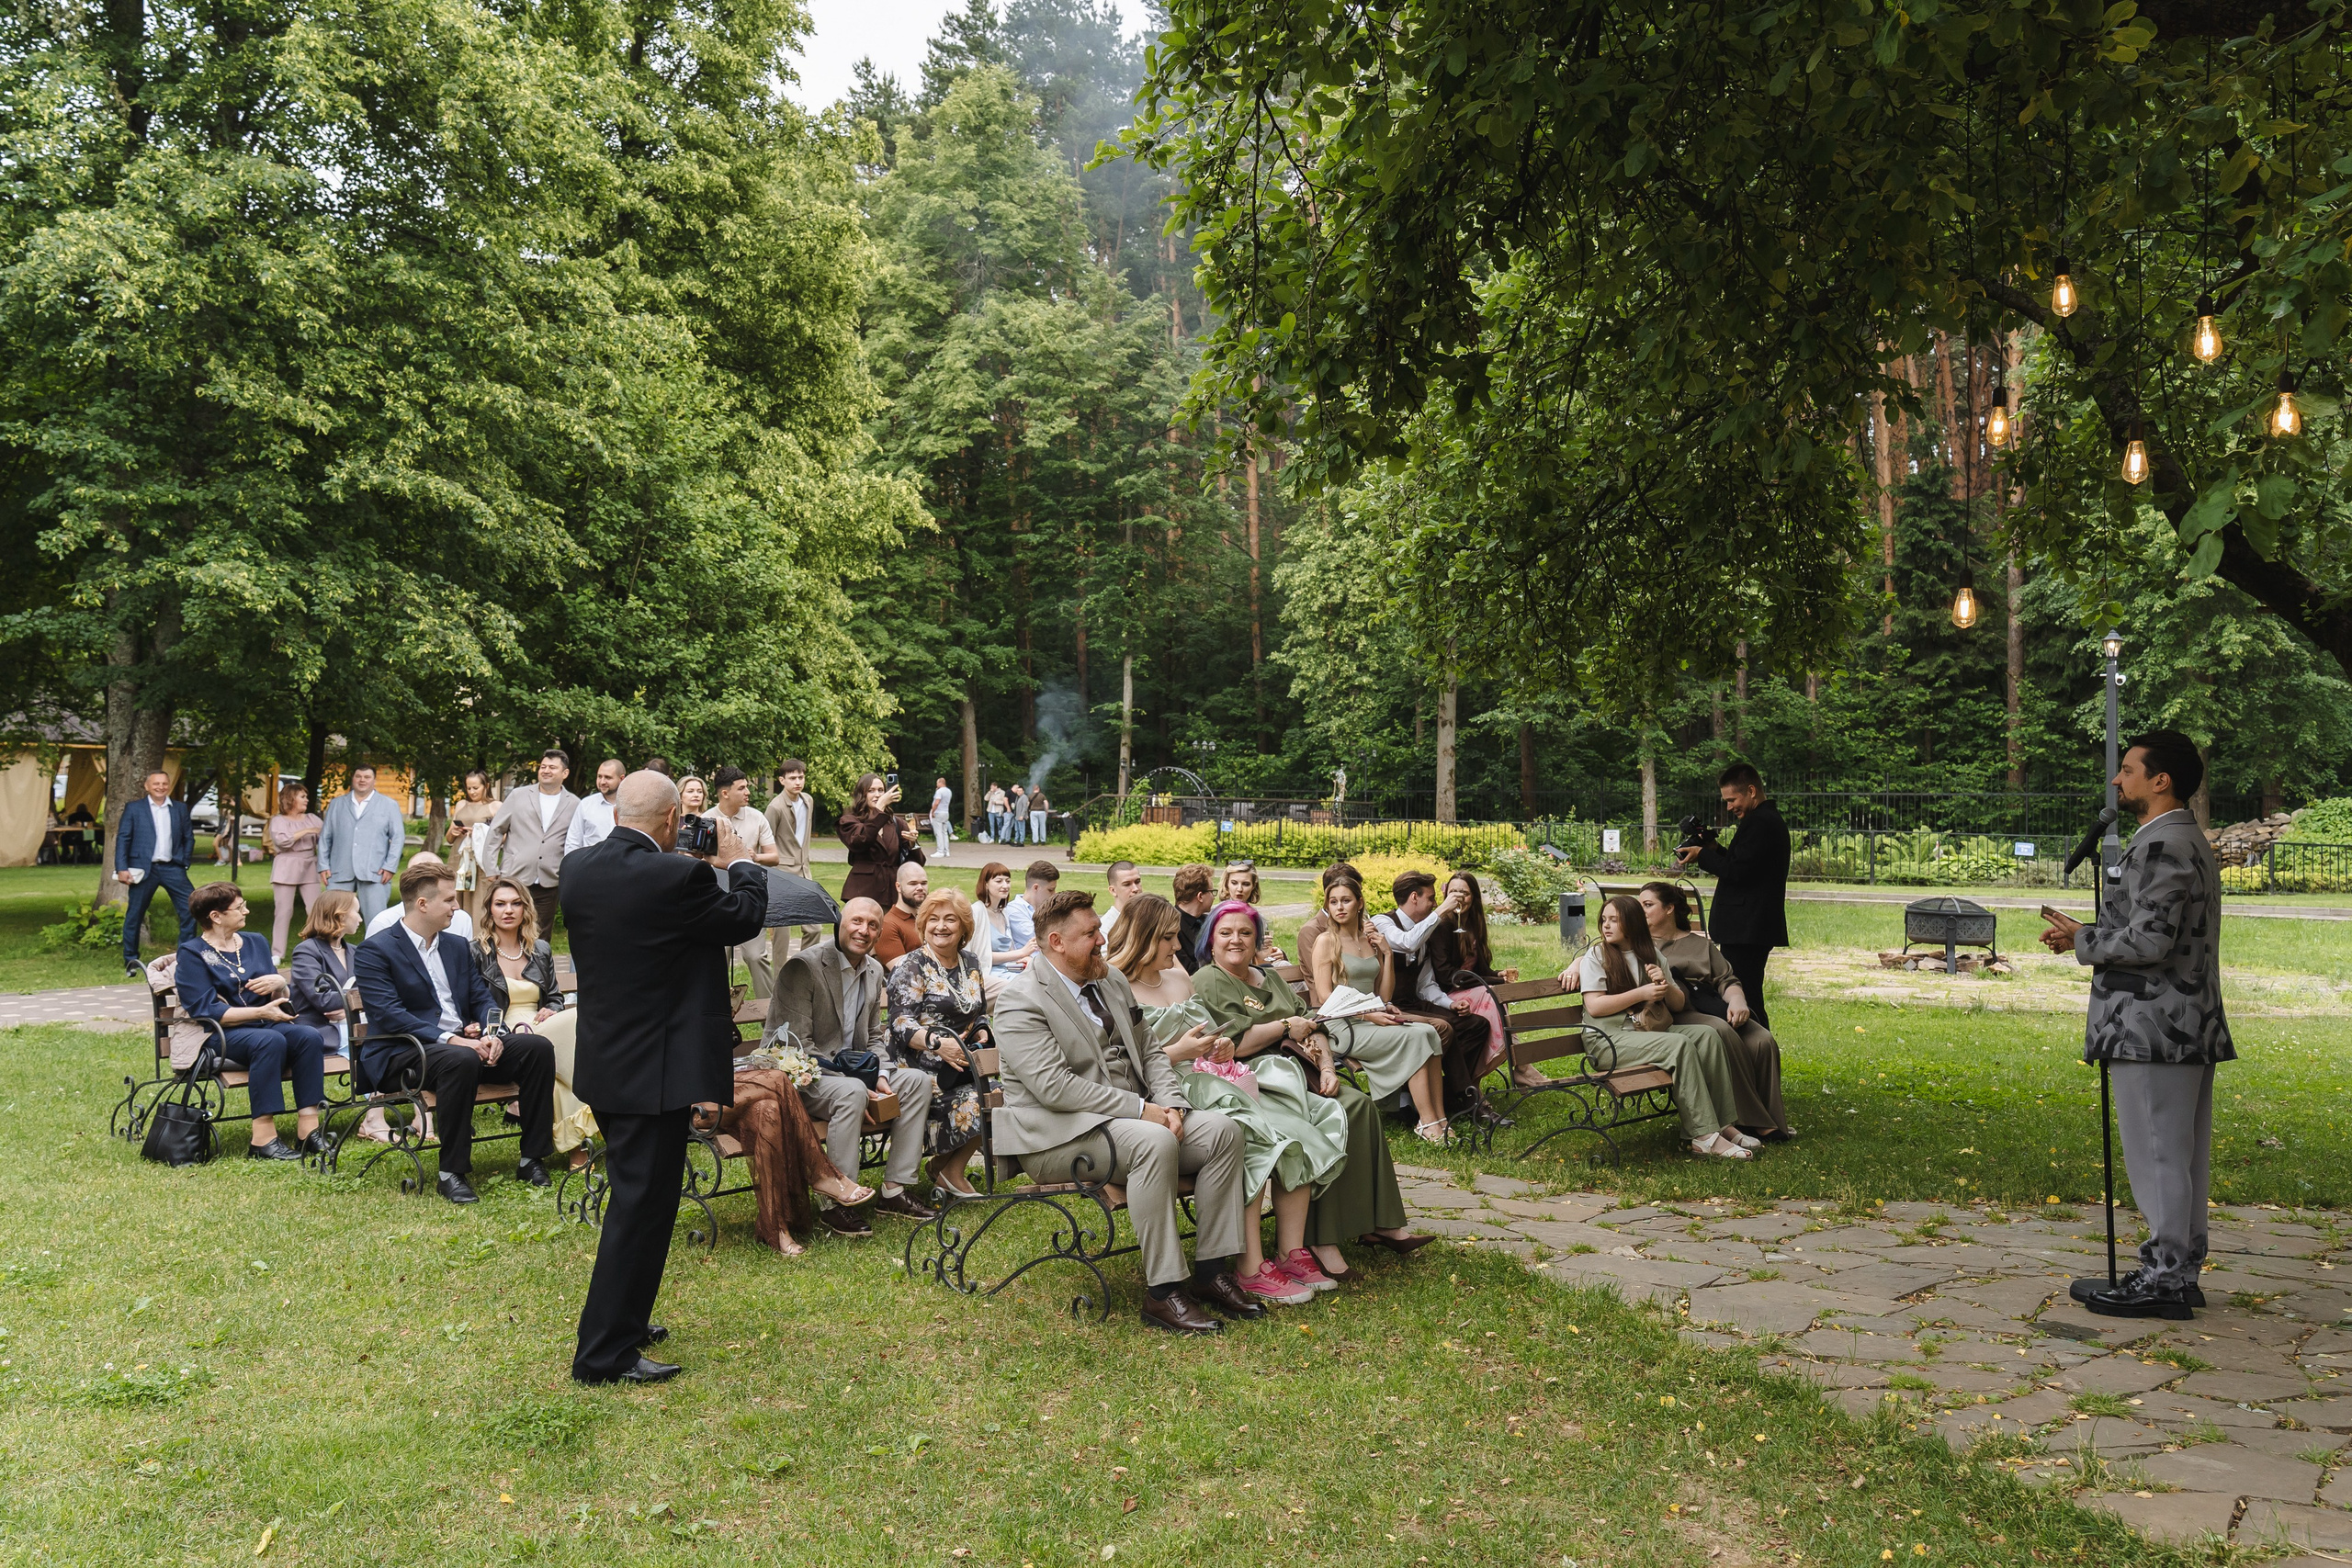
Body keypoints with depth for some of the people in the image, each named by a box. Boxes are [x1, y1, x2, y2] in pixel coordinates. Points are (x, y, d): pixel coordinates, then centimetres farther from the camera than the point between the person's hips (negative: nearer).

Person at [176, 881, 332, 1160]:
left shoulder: (255, 942, 17)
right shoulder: (192, 954, -1)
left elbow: (280, 1000, 20)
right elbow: (205, 1011, -12)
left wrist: (279, 983, -5)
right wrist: (260, 1012, -18)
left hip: (265, 1024, 6)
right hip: (221, 1035, -6)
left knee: (310, 1036, -26)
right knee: (270, 1040, -36)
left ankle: (308, 1129, -30)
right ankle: (263, 1139, -38)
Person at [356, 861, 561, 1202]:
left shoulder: (457, 946, 18)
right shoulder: (374, 951, -5)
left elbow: (482, 999, 16)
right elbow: (389, 1015, -16)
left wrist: (491, 1034, -7)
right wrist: (449, 1039, -25)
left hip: (465, 1044, 7)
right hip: (403, 1054, -7)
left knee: (537, 1046, -15)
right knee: (461, 1061, -39)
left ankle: (532, 1158, -9)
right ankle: (451, 1173, -28)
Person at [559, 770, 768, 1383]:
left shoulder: (579, 868, -1)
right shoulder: (675, 877, -22)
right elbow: (746, 917, -6)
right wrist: (740, 864, 12)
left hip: (603, 1063, 8)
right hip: (654, 1071, -8)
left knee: (633, 1197, 23)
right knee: (641, 1206, 1)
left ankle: (623, 1321, 36)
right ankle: (604, 1355, 7)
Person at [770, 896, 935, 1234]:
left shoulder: (874, 971, 8)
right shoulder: (804, 966, -16)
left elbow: (875, 1036, 15)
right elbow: (797, 1045, -20)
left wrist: (879, 1076, -7)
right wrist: (858, 1081, -25)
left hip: (850, 1070, 8)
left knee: (917, 1080, -6)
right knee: (851, 1091, -36)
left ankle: (894, 1190, -2)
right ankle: (835, 1204, -27)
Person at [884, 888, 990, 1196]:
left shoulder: (971, 964, 17)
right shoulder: (912, 966, -2)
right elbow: (901, 1023, -12)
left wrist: (982, 1031, 2)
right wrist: (937, 1043, -28)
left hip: (963, 1059, 6)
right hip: (924, 1066, -6)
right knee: (973, 1100, -29)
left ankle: (948, 1167, -5)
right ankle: (949, 1169, -3)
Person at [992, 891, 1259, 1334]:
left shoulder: (1112, 981, 15)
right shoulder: (1020, 1002, -12)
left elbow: (1149, 1053, 17)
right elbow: (1054, 1086, -22)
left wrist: (1170, 1104, -4)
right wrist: (1141, 1109, -22)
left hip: (1134, 1115, 8)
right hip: (1059, 1132, -8)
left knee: (1222, 1131, -12)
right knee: (1155, 1142, -34)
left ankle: (1211, 1271, -7)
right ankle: (1162, 1292, -29)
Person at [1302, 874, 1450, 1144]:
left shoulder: (1372, 941, 16)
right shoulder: (1326, 941, -1)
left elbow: (1384, 994, 15)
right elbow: (1325, 998, -9)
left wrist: (1388, 953, 6)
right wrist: (1367, 1014, -17)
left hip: (1374, 1019, 6)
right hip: (1343, 1026, -6)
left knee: (1429, 1031, -21)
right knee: (1415, 1036, -25)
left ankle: (1439, 1119, -24)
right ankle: (1427, 1122, -24)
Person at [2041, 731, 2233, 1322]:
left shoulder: (2162, 846, -17)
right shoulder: (2191, 842, 18)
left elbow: (2150, 939, -24)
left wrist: (2083, 941, -8)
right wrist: (2091, 935, 11)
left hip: (2154, 1029, -11)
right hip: (2190, 1028, 11)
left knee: (2157, 1155, -4)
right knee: (2183, 1156, 14)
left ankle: (2162, 1279, 1)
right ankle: (2182, 1272, 22)